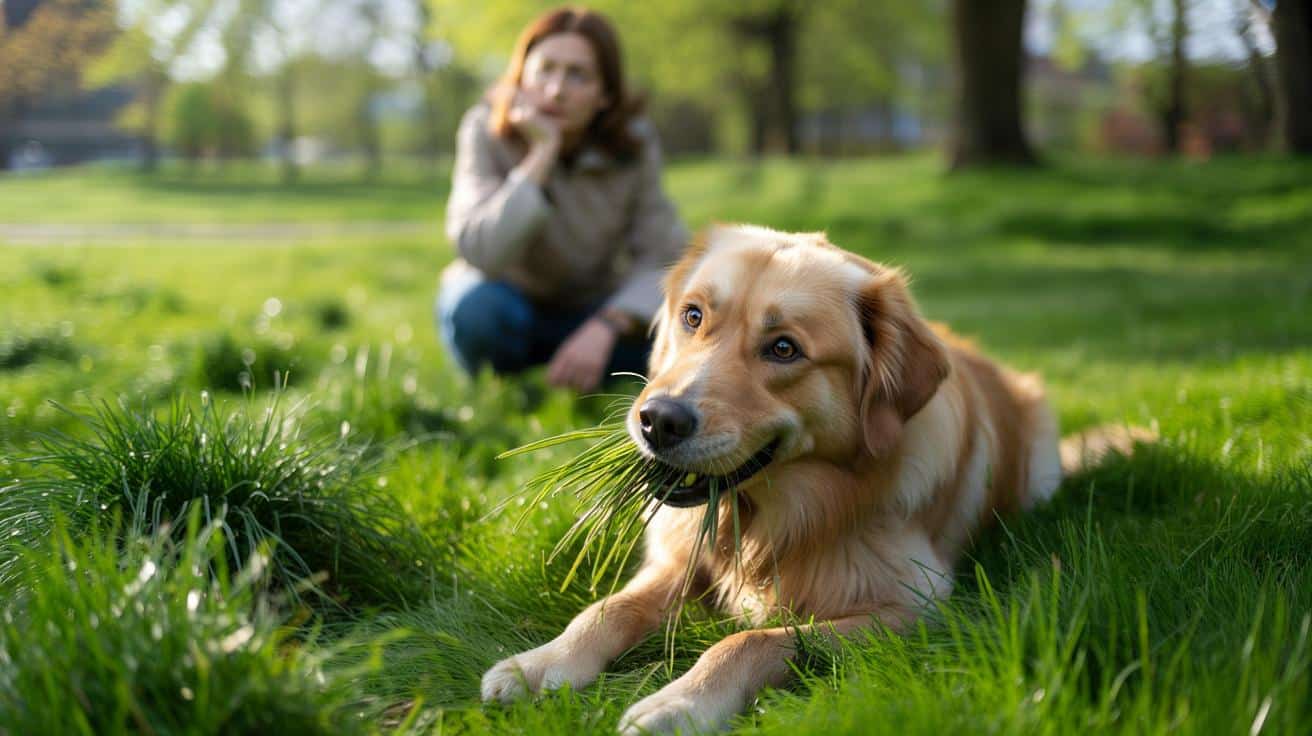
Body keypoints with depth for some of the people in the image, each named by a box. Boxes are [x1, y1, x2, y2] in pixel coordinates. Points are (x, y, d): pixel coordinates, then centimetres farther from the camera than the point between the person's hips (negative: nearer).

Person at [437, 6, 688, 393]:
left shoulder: (633, 142, -15)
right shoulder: (486, 130, -21)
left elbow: (664, 259, -17)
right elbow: (482, 254, -36)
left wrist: (605, 328, -34)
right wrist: (542, 153, -37)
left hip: (594, 309, 2)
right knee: (476, 308, -36)